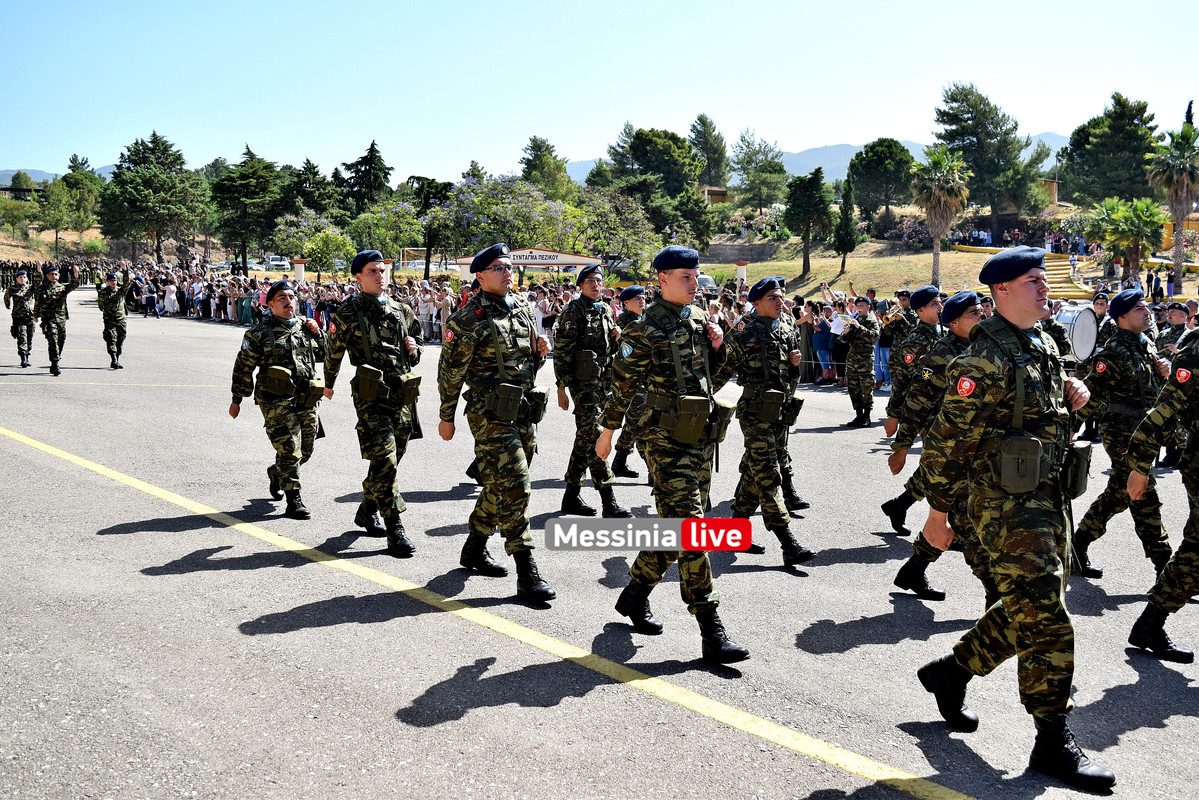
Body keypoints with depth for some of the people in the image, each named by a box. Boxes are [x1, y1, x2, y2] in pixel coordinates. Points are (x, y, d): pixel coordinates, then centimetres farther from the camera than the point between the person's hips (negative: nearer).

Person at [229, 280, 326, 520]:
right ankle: (294, 501, -1)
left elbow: (324, 354, 24)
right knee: (289, 449, -10)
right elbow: (243, 367, 2)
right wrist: (236, 399, 3)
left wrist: (318, 334, 5)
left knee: (305, 451, 12)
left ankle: (276, 473, 41)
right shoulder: (260, 333, -2)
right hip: (277, 401, -5)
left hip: (307, 401, 5)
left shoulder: (305, 327, 13)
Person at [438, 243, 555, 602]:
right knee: (514, 487, -12)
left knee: (499, 484, 15)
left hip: (525, 411, 8)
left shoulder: (522, 307, 13)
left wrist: (540, 351, 1)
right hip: (491, 414, -7)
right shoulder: (469, 317, -9)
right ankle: (528, 574, -10)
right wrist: (447, 416, -3)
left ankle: (475, 548, 33)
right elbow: (451, 369, -5)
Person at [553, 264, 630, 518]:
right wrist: (562, 387, -14)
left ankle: (571, 496, 21)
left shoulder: (605, 311, 16)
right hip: (583, 383, -8)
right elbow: (561, 351, -10)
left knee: (585, 438, 12)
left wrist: (615, 338, 2)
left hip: (603, 382, 8)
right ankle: (609, 502, -15)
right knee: (594, 438, -12)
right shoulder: (573, 311, -6)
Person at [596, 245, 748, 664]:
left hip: (700, 437, 8)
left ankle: (635, 594, 33)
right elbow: (623, 382, -6)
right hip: (666, 440, -8)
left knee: (674, 526, 14)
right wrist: (609, 431, -1)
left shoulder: (699, 318, 12)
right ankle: (712, 633, -10)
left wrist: (717, 345, 3)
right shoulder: (648, 328, -11)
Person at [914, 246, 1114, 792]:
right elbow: (947, 437, -15)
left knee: (1029, 610, 16)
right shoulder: (987, 358, -15)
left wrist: (1072, 395, 5)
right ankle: (1053, 743, 2)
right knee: (1046, 621, -7)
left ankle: (950, 671, 33)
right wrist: (938, 512, -14)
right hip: (1007, 503, -9)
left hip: (1048, 499, 9)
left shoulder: (1044, 346, 13)